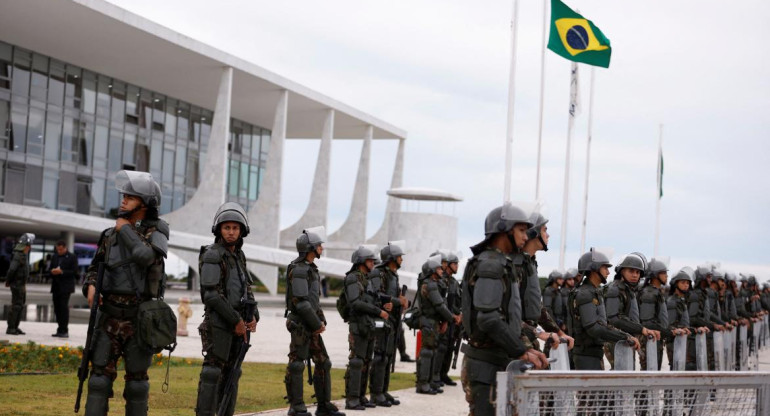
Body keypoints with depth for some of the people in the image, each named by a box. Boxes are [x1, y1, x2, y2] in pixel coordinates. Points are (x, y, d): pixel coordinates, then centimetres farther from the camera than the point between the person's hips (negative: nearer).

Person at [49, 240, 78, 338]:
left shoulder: (72, 257, -2)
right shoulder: (55, 257, 16)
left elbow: (74, 272, -7)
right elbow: (49, 269, 18)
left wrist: (62, 272, -17)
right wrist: (52, 271, -6)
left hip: (66, 287, -6)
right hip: (56, 286, 6)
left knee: (63, 307, -13)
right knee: (57, 308, 6)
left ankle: (64, 331, -13)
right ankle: (60, 330, 12)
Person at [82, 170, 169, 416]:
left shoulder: (157, 234, -6)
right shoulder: (111, 235, 9)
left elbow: (145, 256, -28)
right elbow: (95, 269, 15)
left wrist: (125, 229, -13)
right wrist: (91, 287, -8)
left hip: (139, 319, -3)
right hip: (110, 318, 4)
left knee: (136, 379, 3)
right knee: (100, 376, -4)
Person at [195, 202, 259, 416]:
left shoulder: (238, 256, 14)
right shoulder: (212, 256, -10)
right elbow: (211, 295, -17)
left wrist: (254, 317, 2)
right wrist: (235, 320, -16)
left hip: (239, 324, 8)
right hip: (219, 321, -8)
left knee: (231, 374, 8)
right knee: (212, 372, -10)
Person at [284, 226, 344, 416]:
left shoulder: (310, 268, 17)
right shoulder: (299, 269, -14)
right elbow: (300, 301, -21)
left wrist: (321, 320, 10)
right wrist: (317, 323, -16)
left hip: (311, 326, 10)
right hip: (300, 325, -10)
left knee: (323, 363, 10)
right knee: (296, 365, -5)